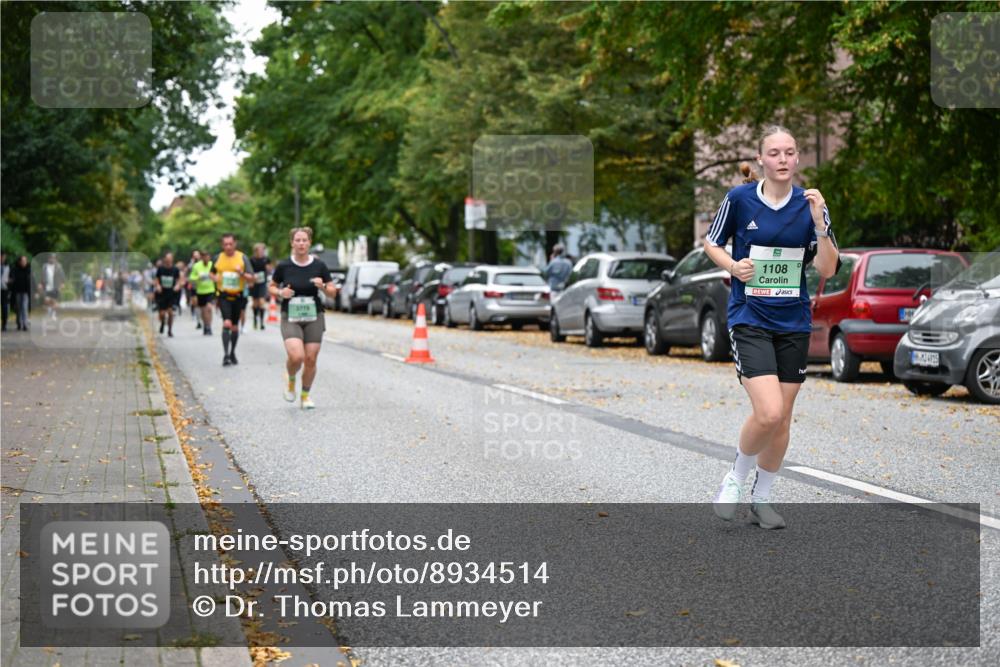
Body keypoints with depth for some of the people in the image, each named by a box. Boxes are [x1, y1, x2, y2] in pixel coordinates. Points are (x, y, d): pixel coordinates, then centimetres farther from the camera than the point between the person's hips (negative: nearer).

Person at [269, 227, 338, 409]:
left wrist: (323, 286, -16)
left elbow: (333, 293, 4)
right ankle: (291, 381, 14)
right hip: (290, 318, -2)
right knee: (296, 357, -19)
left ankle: (305, 395, 23)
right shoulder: (283, 266, -3)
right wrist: (280, 293, -10)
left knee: (311, 359, 0)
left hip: (314, 318, 2)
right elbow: (271, 287, 10)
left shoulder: (319, 266, -1)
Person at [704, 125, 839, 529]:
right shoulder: (740, 198, -7)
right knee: (768, 413, -19)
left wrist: (819, 222, -19)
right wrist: (734, 266, -12)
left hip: (794, 323, 3)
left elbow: (826, 270, -5)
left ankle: (761, 499, 27)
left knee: (782, 419, 9)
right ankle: (735, 478, 9)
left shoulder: (810, 204, -2)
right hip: (749, 318, -3)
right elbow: (712, 243, 8)